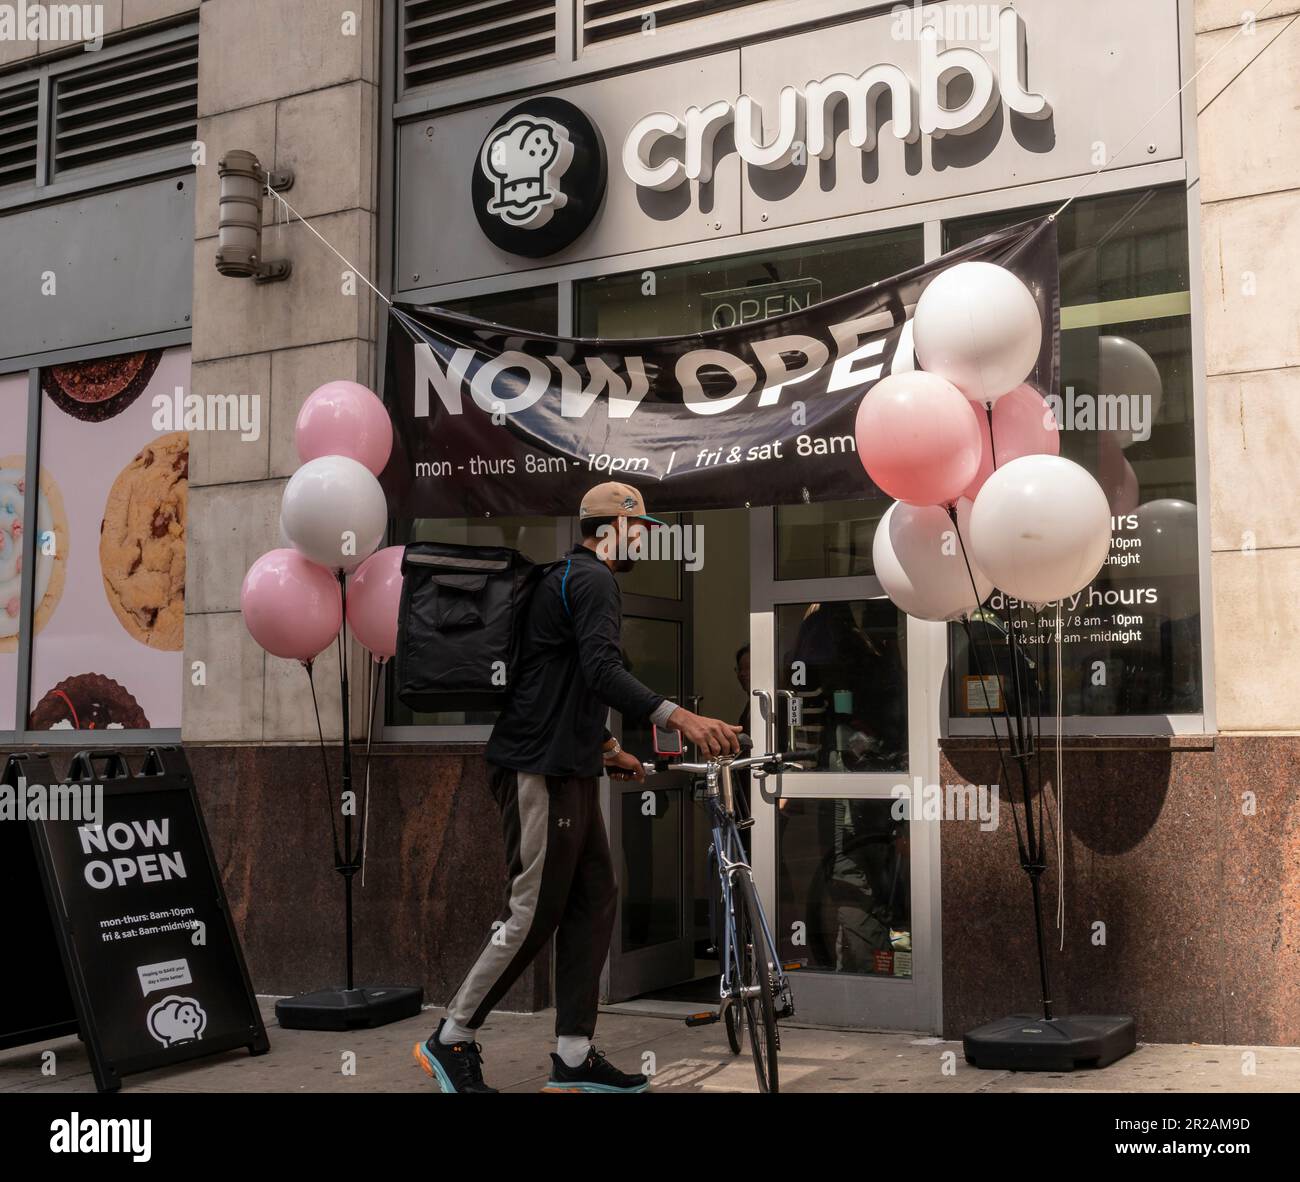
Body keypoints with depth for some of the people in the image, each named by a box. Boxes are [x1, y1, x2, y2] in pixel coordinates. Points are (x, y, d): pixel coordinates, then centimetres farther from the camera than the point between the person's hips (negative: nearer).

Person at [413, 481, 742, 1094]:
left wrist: (608, 748, 32)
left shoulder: (566, 579, 23)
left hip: (567, 768, 11)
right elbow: (603, 670, -26)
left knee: (593, 903, 7)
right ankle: (451, 1039, 5)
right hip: (541, 770, -11)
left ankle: (573, 1056, 10)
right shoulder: (592, 579, -10)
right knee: (533, 912, -7)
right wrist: (679, 717, -36)